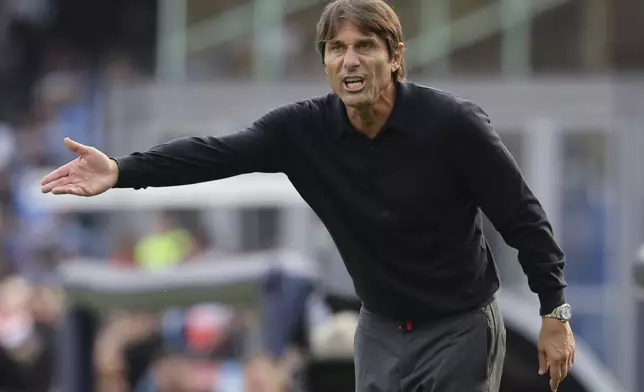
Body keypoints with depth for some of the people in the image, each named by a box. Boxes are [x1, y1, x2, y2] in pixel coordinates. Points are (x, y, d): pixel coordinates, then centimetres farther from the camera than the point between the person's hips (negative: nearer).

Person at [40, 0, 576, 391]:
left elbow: (522, 218, -12)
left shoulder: (451, 123, -19)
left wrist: (555, 314, -11)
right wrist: (122, 170, -31)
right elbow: (217, 152, -18)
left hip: (460, 330, -5)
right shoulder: (305, 128, -8)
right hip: (381, 331, 5)